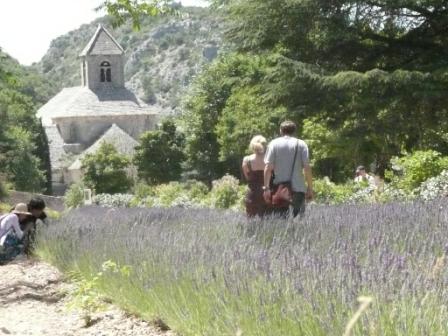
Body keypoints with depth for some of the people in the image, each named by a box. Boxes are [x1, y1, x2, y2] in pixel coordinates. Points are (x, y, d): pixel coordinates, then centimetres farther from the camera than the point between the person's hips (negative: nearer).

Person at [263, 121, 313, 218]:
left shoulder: (274, 143, 4)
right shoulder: (301, 144, 4)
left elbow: (268, 167, -4)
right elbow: (307, 167, -3)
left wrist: (266, 187, -4)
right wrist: (310, 188, 2)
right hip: (298, 187, -1)